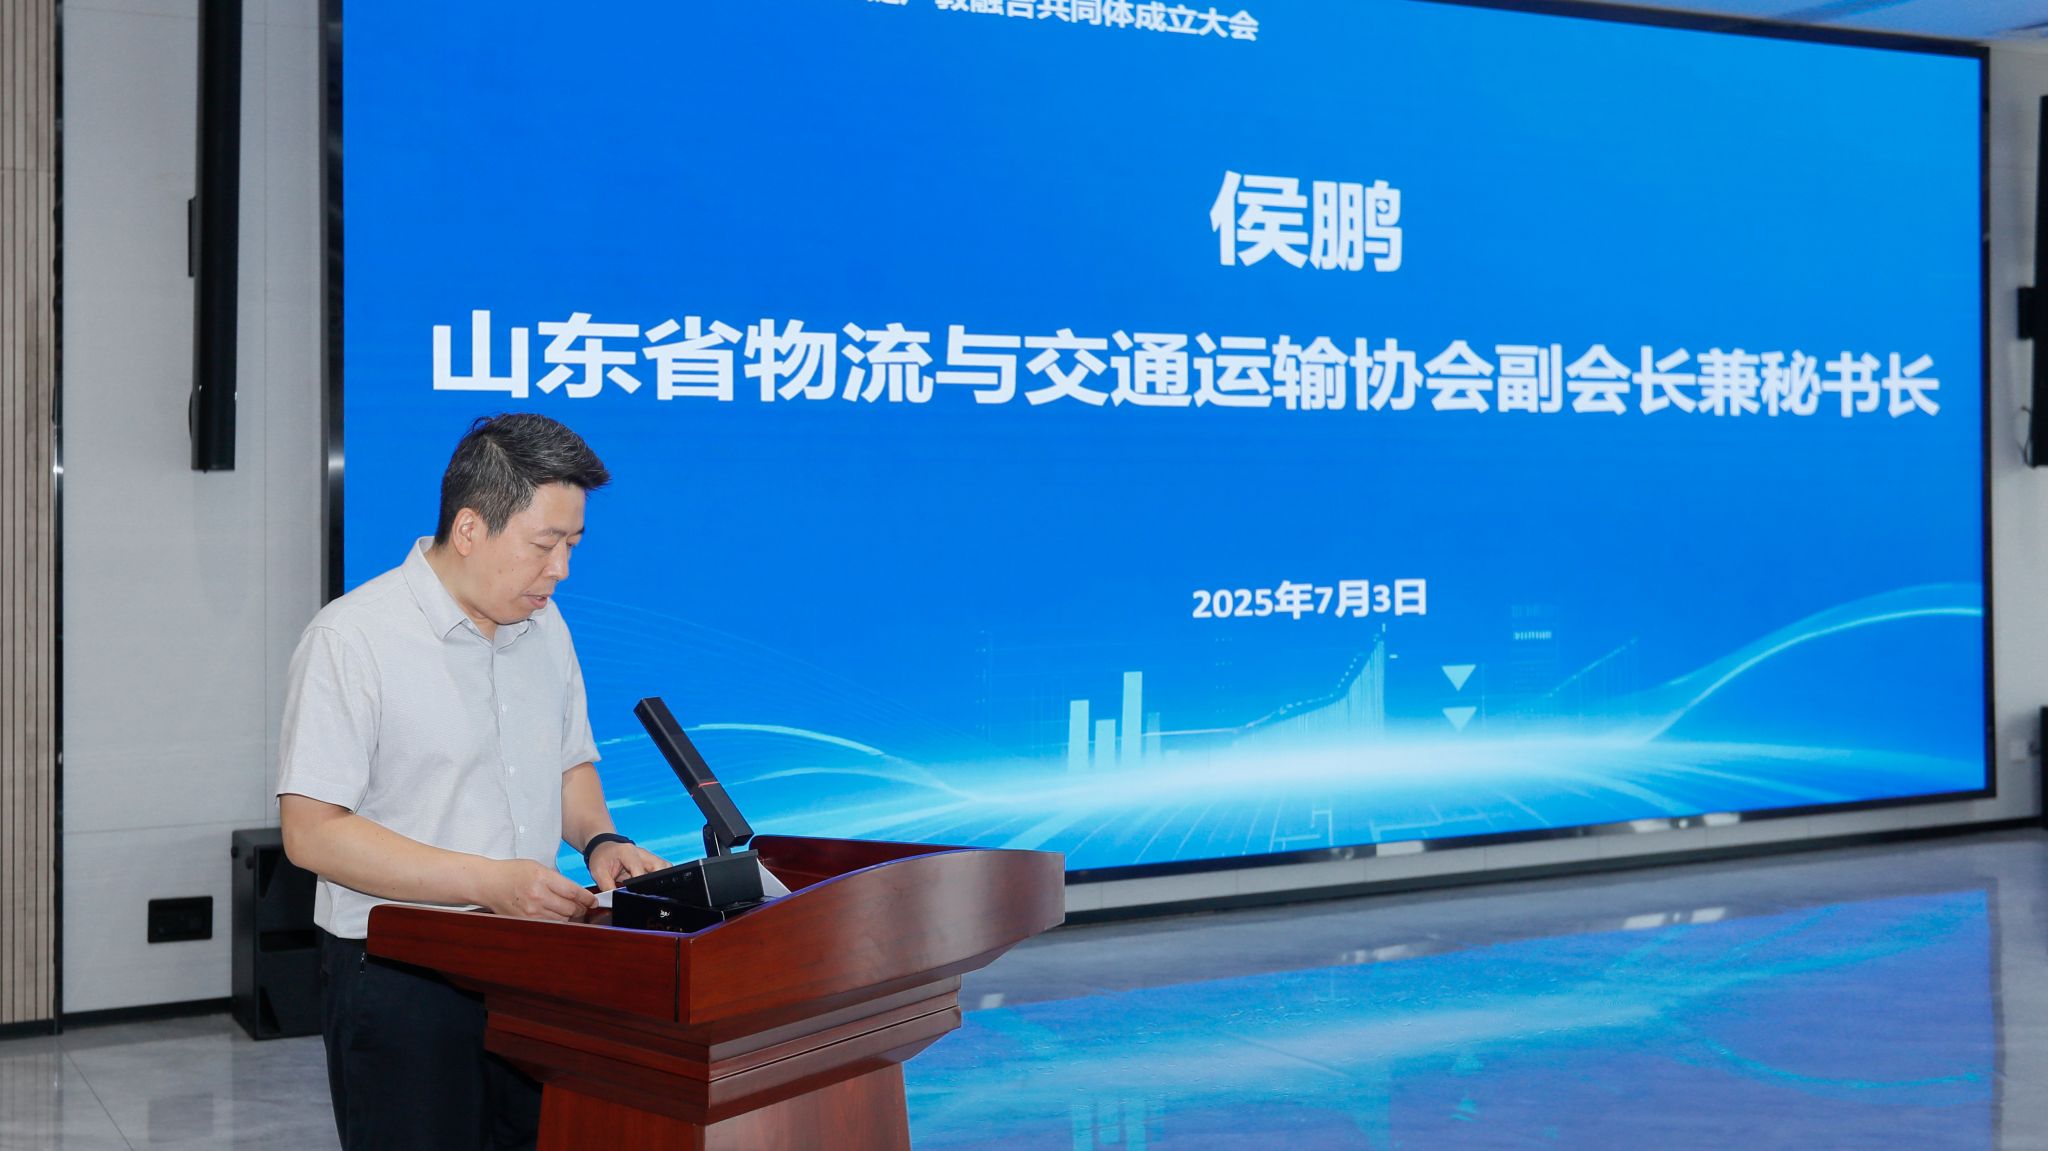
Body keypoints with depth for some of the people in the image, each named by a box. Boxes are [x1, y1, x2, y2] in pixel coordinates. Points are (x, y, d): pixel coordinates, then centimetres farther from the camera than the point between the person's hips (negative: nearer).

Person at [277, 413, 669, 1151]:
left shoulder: (544, 626, 10)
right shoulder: (352, 639, -13)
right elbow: (312, 832, -18)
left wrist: (598, 841, 0)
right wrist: (490, 882, -22)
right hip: (399, 983, -6)